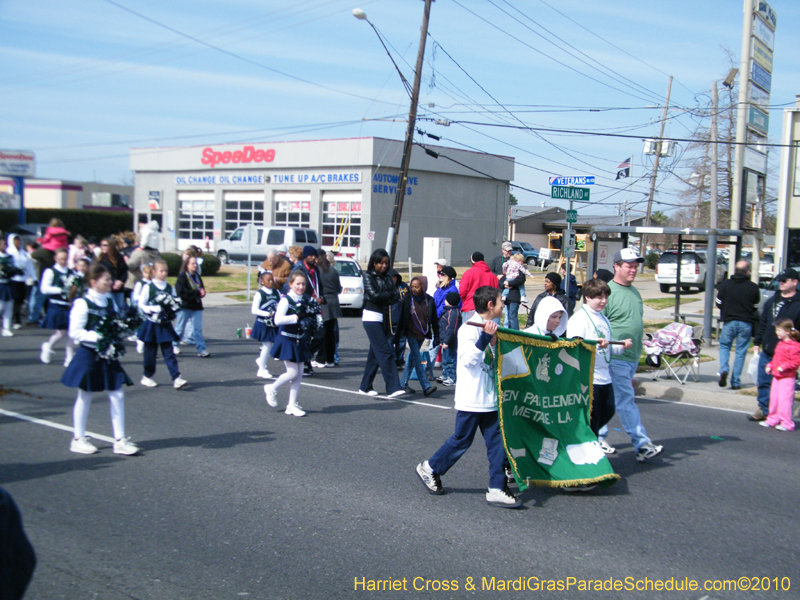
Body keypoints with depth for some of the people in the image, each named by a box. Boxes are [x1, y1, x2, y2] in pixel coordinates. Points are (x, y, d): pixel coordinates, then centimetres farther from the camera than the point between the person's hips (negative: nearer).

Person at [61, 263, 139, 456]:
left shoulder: (110, 302, 7)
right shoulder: (83, 303, -12)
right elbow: (75, 332, -17)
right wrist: (97, 337, -26)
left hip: (108, 356, 6)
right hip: (88, 355, -6)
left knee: (117, 396, 2)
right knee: (85, 397, 7)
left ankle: (120, 440, 9)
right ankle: (78, 439, 21)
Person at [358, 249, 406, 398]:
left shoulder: (387, 277, 13)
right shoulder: (367, 275, -3)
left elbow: (396, 296, 2)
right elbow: (374, 294, -16)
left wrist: (383, 297, -16)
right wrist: (389, 294, -6)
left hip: (384, 317, 6)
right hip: (372, 317, -6)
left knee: (375, 352, 10)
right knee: (385, 352, -13)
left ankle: (365, 386, 19)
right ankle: (393, 387, -16)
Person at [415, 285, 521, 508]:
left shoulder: (489, 327, 13)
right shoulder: (470, 328, -13)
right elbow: (468, 358, -24)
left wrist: (494, 342, -1)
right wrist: (486, 338, -30)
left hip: (489, 397, 8)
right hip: (471, 398, -8)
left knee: (497, 441, 3)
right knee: (462, 440, 4)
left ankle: (497, 489, 7)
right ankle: (429, 468, 24)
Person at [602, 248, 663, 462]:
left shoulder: (634, 291, 15)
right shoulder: (608, 291, -12)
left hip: (632, 357, 8)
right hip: (616, 358, -8)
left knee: (610, 401, 15)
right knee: (626, 401, -6)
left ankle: (597, 438, 25)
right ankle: (642, 446, -6)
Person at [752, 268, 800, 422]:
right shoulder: (771, 302, 13)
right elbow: (763, 324, 19)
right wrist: (757, 342, 16)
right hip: (767, 352, 6)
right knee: (764, 382, 10)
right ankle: (763, 410, 22)